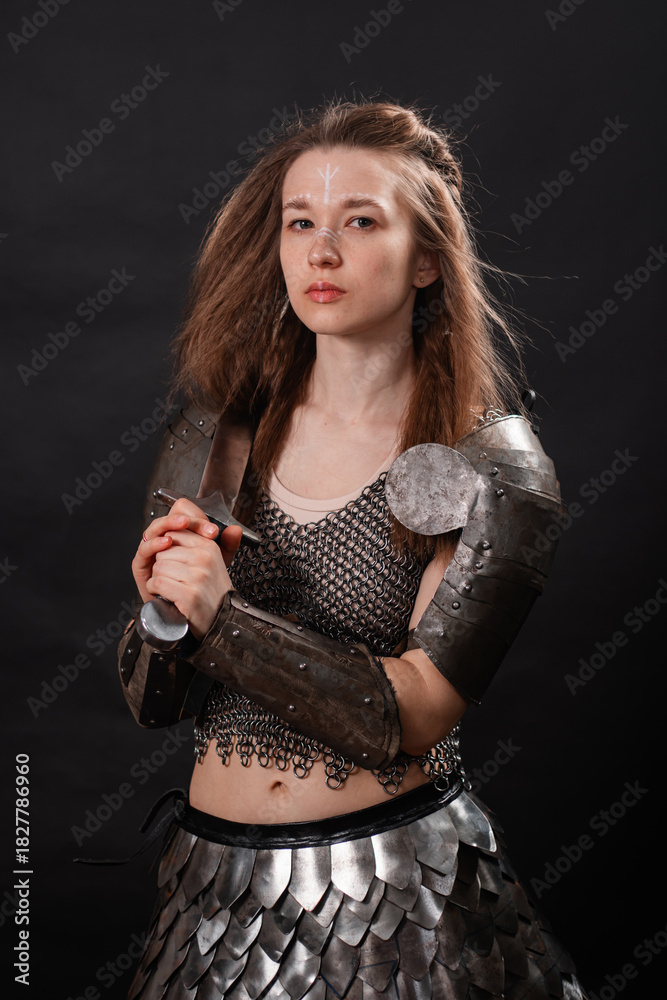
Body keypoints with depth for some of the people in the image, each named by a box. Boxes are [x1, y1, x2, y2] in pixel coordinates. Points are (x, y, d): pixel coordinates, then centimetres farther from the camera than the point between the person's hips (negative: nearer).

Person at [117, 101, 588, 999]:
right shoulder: (217, 436, -1)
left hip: (400, 892, -3)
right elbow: (149, 705, 2)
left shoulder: (496, 470, -10)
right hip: (216, 879, 4)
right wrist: (162, 609, -18)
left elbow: (409, 715, -17)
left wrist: (221, 615, -24)